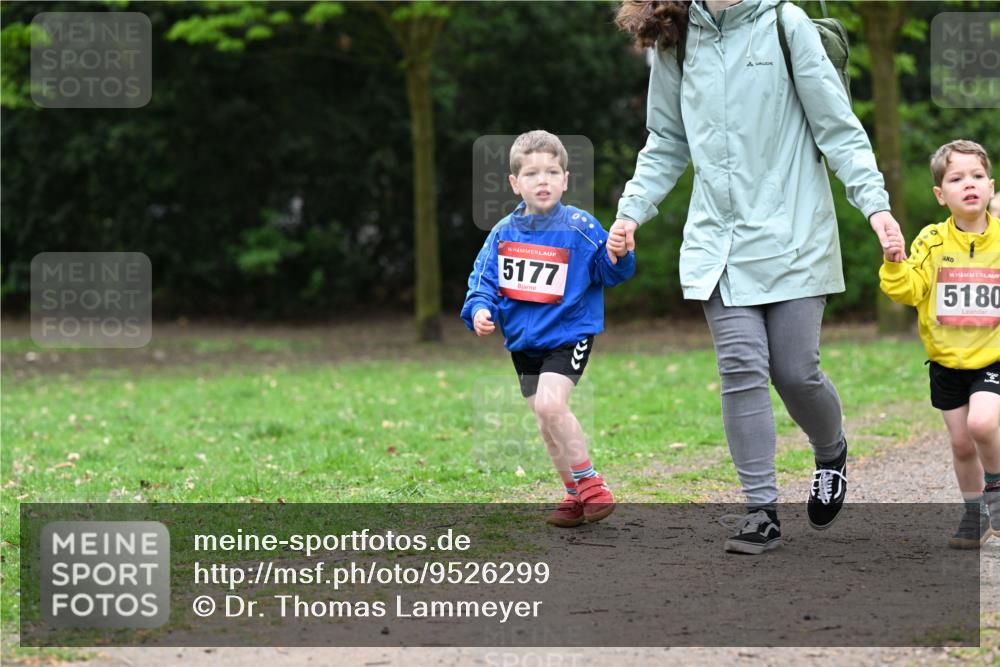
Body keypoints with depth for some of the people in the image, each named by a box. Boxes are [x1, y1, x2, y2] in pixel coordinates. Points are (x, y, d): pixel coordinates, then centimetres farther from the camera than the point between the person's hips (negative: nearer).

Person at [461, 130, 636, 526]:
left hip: (568, 334, -5)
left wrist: (617, 256, -31)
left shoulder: (580, 227, -10)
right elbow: (483, 280, 5)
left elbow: (610, 274, -9)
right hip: (523, 341, 5)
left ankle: (589, 484, -11)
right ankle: (576, 494, 28)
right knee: (547, 424, 12)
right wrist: (480, 310, -14)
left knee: (550, 405, -25)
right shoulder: (503, 233, 1)